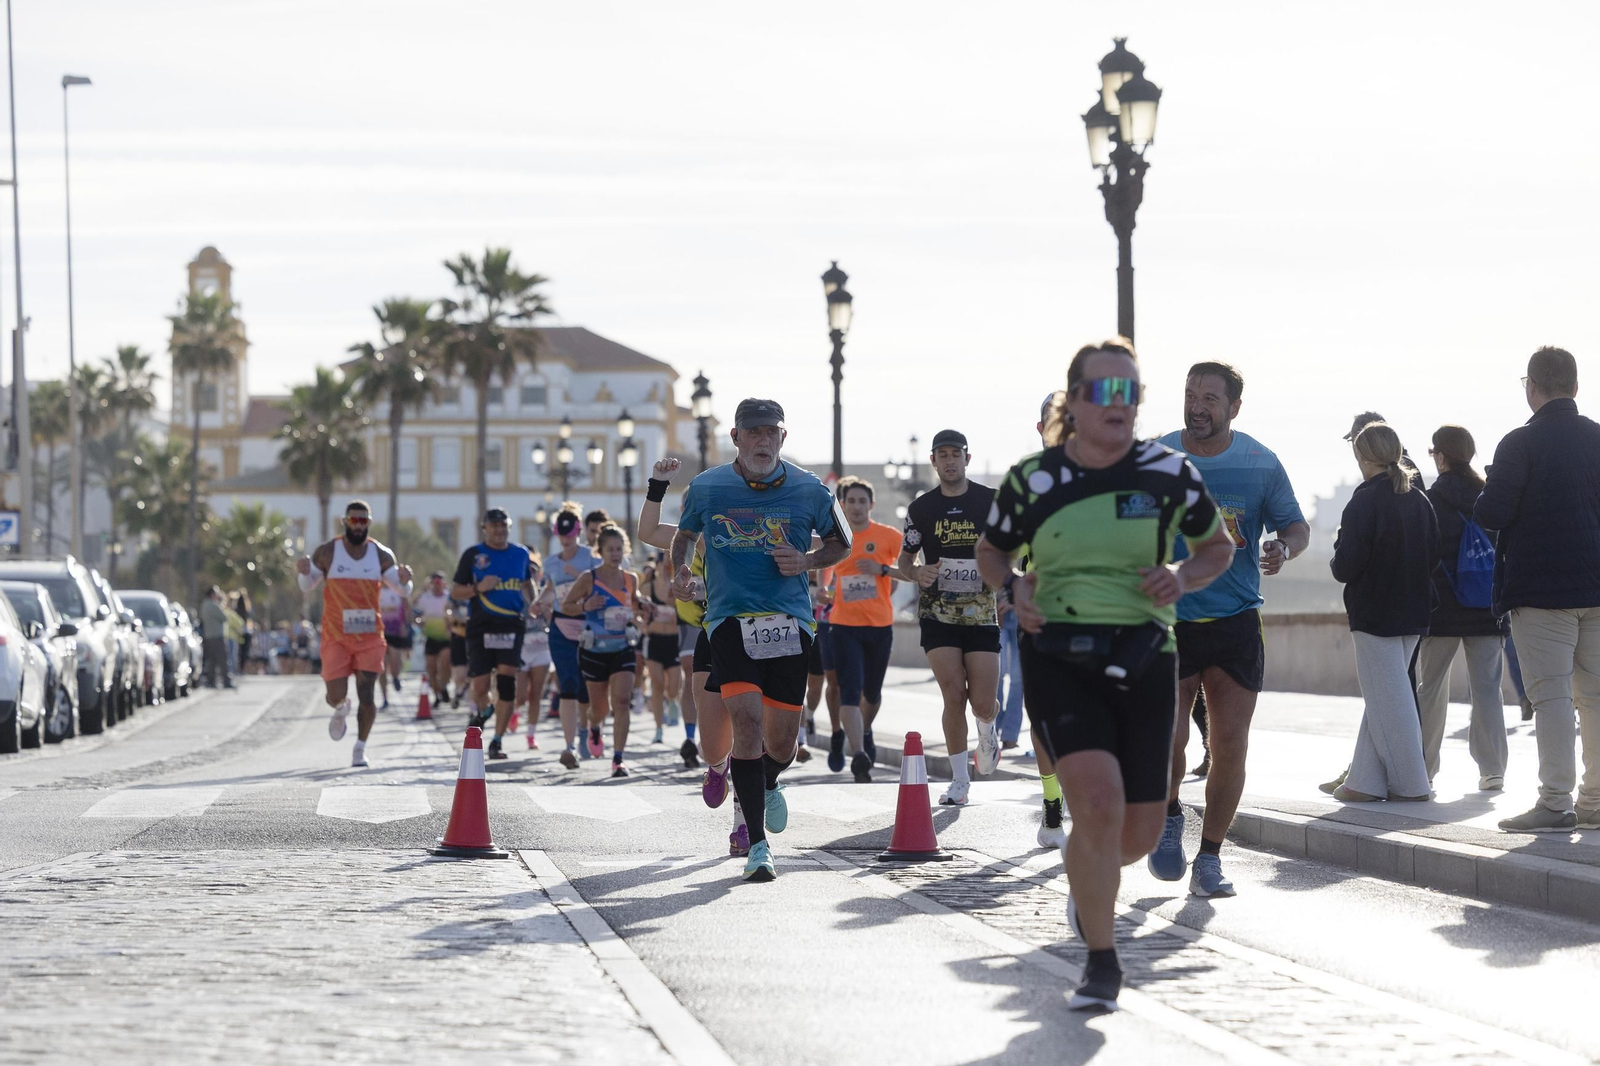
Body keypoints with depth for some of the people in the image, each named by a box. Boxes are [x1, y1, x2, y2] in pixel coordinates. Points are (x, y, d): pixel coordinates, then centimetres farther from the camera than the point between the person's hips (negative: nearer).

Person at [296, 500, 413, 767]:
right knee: (336, 695, -5)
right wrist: (304, 572, -17)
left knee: (367, 697, -6)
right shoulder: (326, 553, -4)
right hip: (336, 637, -1)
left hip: (369, 637, 1)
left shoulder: (382, 555, 0)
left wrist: (405, 581, -21)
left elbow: (403, 589, 3)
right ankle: (341, 709, 33)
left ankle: (360, 748, 11)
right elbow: (307, 586, 6)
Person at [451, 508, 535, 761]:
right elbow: (456, 591, 4)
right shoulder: (473, 555, 3)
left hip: (512, 625, 1)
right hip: (480, 626, -1)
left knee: (507, 682, -10)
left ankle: (498, 740, -5)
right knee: (480, 684, -1)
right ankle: (482, 712, 35)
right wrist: (479, 588, -14)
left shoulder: (521, 554, 11)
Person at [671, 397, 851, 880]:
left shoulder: (809, 491, 1)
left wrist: (807, 561, -4)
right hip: (730, 618, -1)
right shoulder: (705, 488, 2)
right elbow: (685, 533, 21)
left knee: (782, 739, 3)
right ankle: (757, 844, -12)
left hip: (789, 620, 1)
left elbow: (841, 542, 16)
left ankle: (768, 784, 43)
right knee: (747, 720, -18)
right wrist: (681, 569, 1)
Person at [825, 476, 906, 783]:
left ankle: (864, 733, 43)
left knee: (872, 692, 14)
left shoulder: (889, 536, -3)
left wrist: (883, 570, -14)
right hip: (844, 627, 0)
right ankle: (858, 755, -22)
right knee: (850, 691, -15)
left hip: (880, 626, 0)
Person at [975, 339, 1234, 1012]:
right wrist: (1013, 588, -5)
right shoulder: (1032, 480, -1)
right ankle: (1101, 965, -5)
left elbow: (1219, 546, 15)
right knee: (1099, 804, -21)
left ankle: (1085, 879, 44)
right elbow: (990, 551, 16)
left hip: (1145, 661, 2)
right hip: (1059, 660, -2)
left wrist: (1184, 577, -6)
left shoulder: (1169, 474, 0)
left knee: (1139, 833, 6)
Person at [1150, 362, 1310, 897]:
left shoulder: (1260, 463, 2)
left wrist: (1284, 547, -13)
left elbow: (1296, 525, 10)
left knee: (1229, 746, -1)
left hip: (1236, 623, 1)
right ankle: (1169, 816, 19)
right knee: (1167, 737, -12)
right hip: (1167, 620, -1)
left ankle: (1210, 859, 12)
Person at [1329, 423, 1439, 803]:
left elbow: (1346, 565, -18)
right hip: (1412, 613, 7)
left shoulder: (1365, 501, -15)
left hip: (1374, 613, -7)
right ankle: (1365, 779, 15)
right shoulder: (1420, 500, 6)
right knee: (1384, 697, 14)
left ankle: (1410, 783, 0)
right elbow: (1434, 556, 10)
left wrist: (1339, 562, 3)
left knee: (1387, 700, -1)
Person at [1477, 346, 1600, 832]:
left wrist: (1486, 496, 7)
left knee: (1551, 696, -6)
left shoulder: (1521, 444, -10)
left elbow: (1491, 514, -14)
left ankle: (1555, 801, -9)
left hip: (1541, 587, -5)